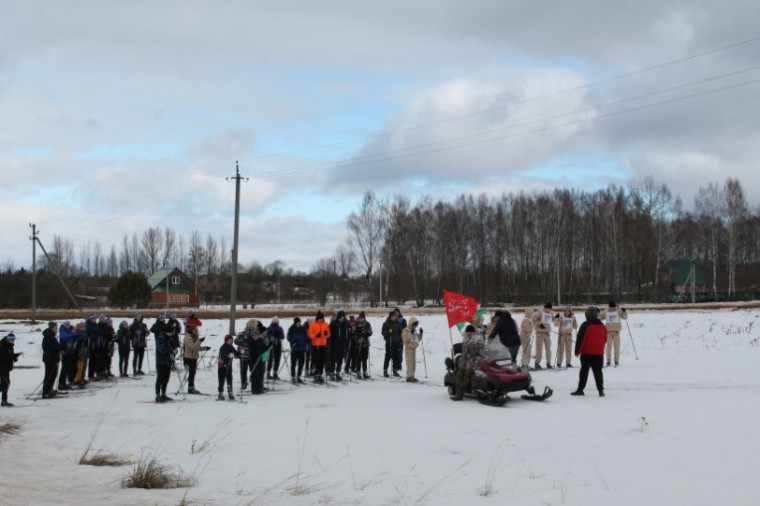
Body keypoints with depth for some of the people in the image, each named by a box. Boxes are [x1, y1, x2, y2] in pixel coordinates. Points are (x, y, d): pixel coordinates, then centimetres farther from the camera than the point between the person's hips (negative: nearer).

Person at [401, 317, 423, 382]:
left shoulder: (415, 330, 14)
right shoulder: (406, 330, -9)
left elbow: (418, 339, 19)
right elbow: (405, 339, -19)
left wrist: (420, 333, 5)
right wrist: (410, 333, -25)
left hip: (414, 348, 8)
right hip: (409, 348, -8)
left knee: (414, 363, 10)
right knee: (410, 362, -13)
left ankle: (412, 376, 17)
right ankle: (409, 377, -14)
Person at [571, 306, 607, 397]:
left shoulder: (586, 325, -12)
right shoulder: (602, 326, 7)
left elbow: (580, 338, -13)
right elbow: (605, 339, 16)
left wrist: (577, 351, -7)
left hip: (586, 353, -4)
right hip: (599, 353, 4)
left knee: (584, 371, 1)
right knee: (598, 371, 7)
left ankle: (580, 389, 0)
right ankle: (601, 390, 0)